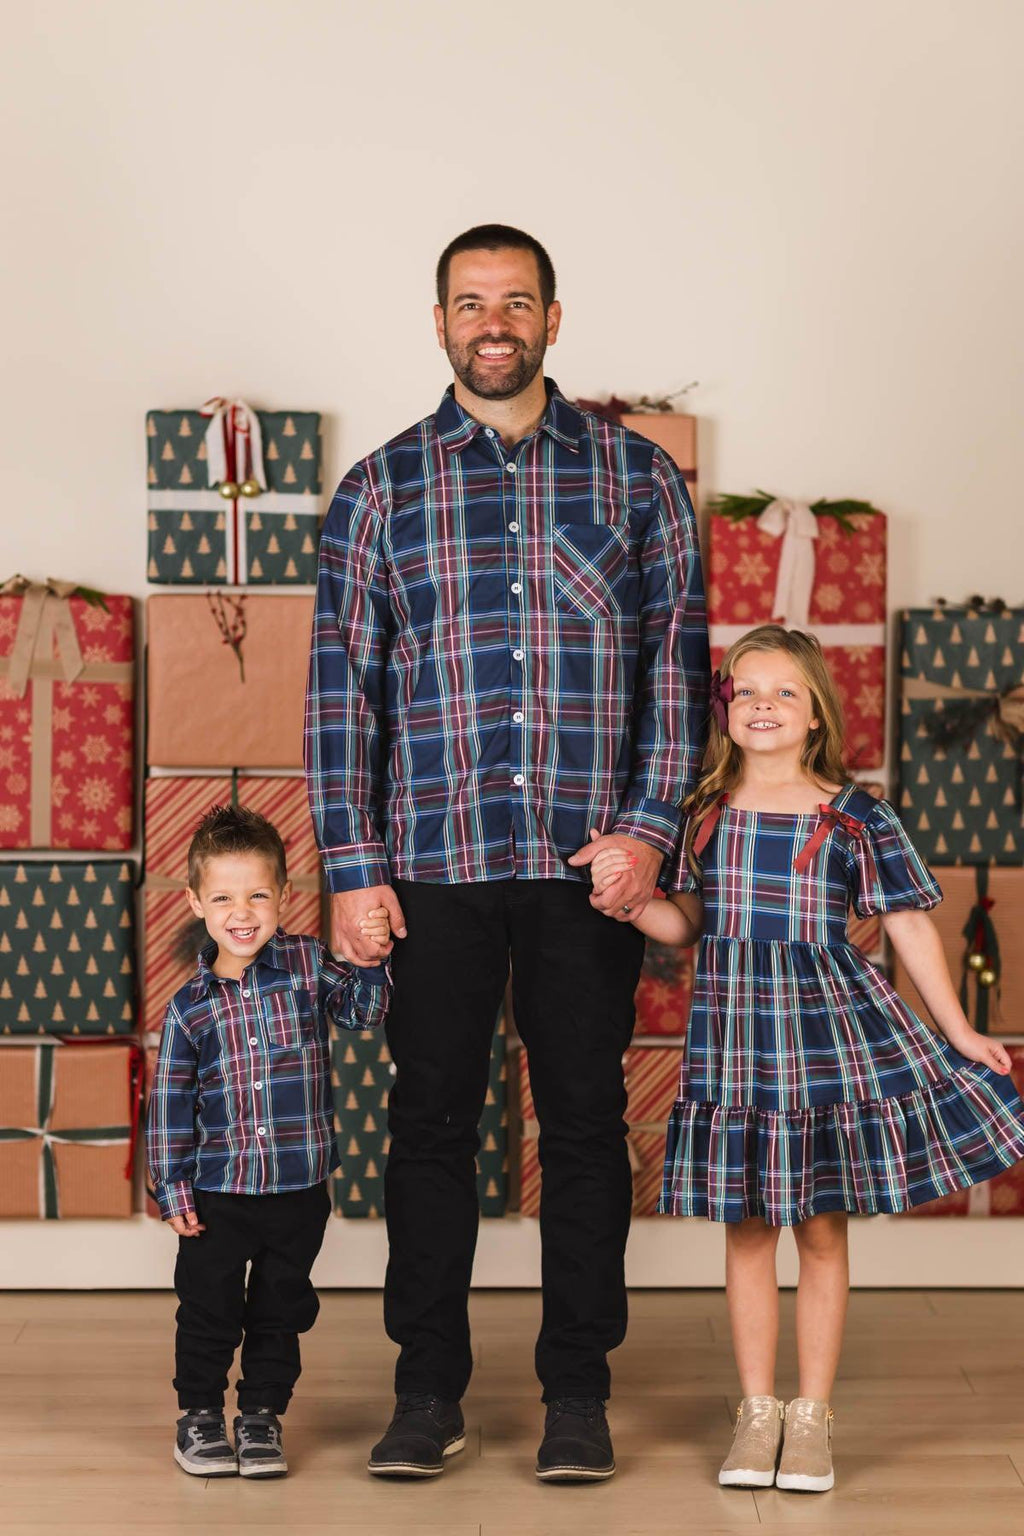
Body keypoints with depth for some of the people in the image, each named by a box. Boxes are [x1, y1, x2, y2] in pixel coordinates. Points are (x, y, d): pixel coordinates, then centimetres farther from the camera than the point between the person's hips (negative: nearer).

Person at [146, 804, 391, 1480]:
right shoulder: (190, 1005, -3)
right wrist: (173, 1189, -2)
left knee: (281, 1309, 11)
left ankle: (263, 1414, 27)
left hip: (299, 1188, 1)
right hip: (217, 1192, 0)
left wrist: (370, 959, -26)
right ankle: (200, 1413, 26)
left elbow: (363, 1009, -9)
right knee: (208, 1309, 7)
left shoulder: (307, 963, -2)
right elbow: (171, 1102, 0)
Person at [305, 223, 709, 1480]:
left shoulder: (637, 477, 8)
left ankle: (577, 1392, 15)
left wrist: (651, 824, -6)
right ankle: (427, 1389, 16)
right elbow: (341, 683, 4)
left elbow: (678, 658, 5)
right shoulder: (381, 489, 7)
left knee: (585, 1121, 5)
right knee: (432, 1121, 4)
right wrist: (351, 867, -3)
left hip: (592, 859, 0)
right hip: (435, 860, 0)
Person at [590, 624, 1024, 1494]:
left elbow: (909, 927, 2)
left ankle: (812, 1414, 15)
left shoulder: (856, 818, -3)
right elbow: (687, 924, 11)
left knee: (822, 1227, 4)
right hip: (733, 1030, 2)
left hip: (830, 1027, -2)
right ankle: (757, 1410, 18)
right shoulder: (704, 812, 4)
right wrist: (627, 899, -9)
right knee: (746, 1225, 8)